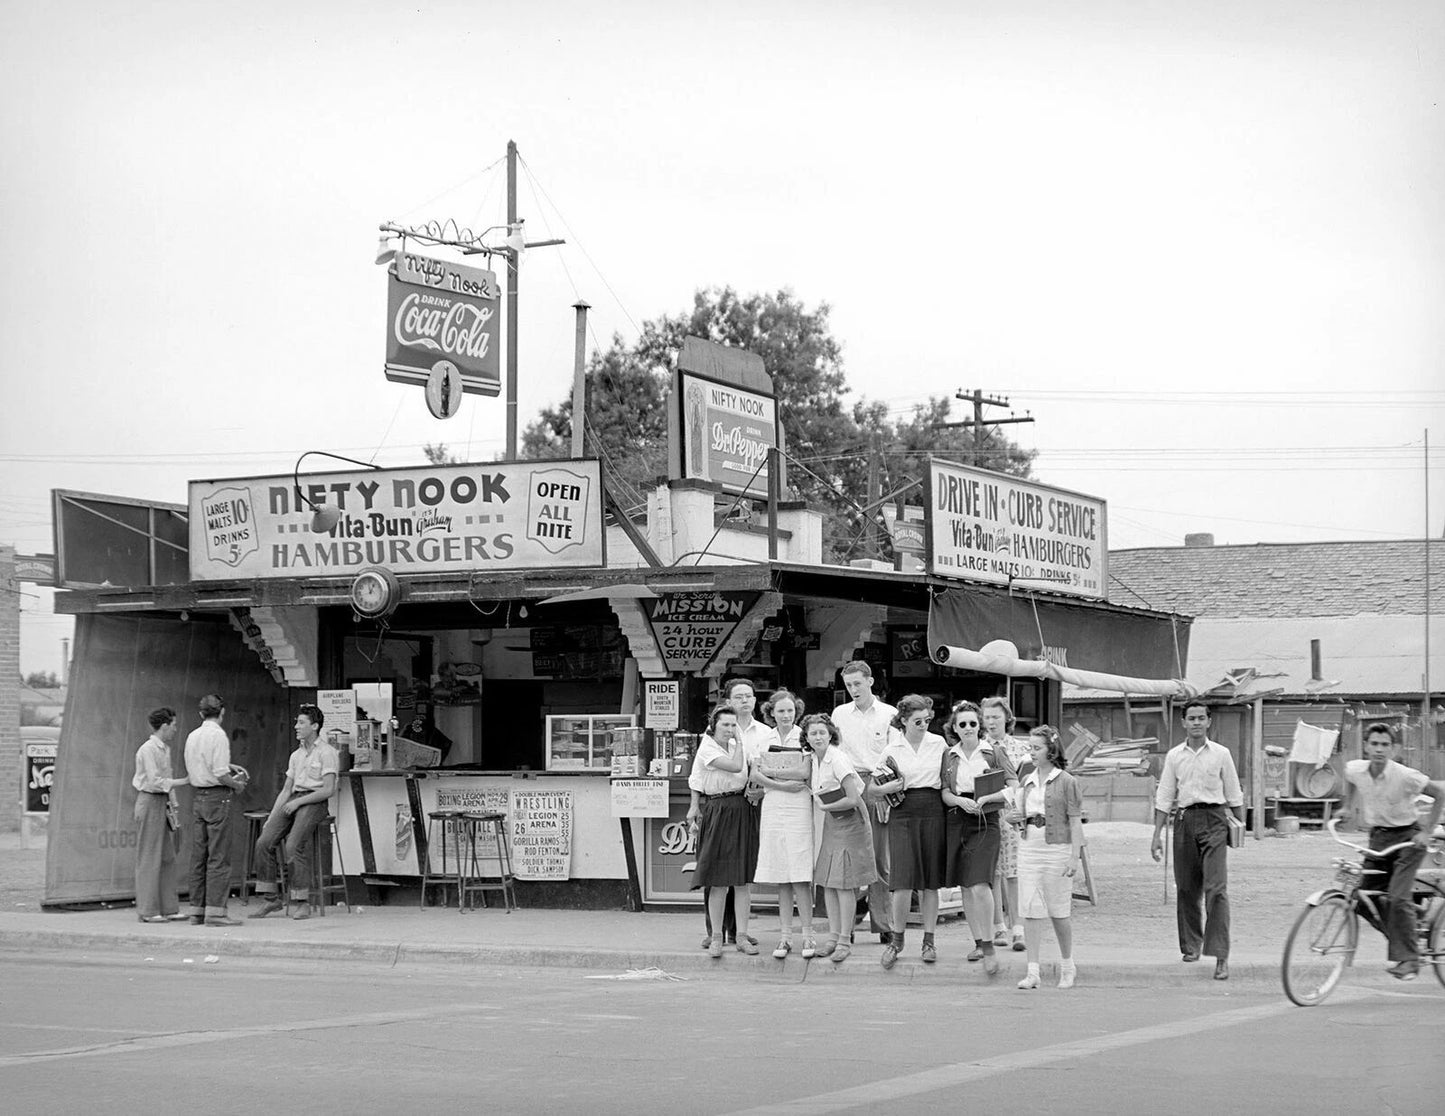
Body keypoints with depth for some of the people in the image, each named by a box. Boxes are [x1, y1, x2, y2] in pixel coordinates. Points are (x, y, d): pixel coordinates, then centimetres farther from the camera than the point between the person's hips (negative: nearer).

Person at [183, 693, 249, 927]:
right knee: (218, 857, -6)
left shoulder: (192, 737, 12)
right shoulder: (218, 735, -11)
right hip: (217, 797, -8)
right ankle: (215, 911, -9)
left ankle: (197, 910, 14)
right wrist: (236, 784, 0)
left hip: (198, 798, 8)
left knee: (198, 856, 11)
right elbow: (220, 774, -18)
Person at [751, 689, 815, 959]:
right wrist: (782, 785, -11)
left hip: (799, 807, -3)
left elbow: (813, 775, 0)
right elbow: (755, 774, 3)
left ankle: (808, 935, -3)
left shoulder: (804, 737, 2)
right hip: (772, 807, 3)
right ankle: (785, 935, 9)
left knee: (799, 875, -8)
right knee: (780, 877, 5)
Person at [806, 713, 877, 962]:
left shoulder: (838, 759, -19)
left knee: (844, 883, -7)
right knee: (827, 882, 5)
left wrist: (825, 807, -12)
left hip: (850, 822, -8)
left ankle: (844, 941, -3)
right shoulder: (814, 759, 5)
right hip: (831, 823, 8)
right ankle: (833, 935, 12)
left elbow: (853, 799, -21)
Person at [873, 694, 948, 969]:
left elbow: (947, 780, 17)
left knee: (931, 881, 3)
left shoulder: (938, 744, 7)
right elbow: (879, 788, 7)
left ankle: (929, 941, 12)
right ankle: (896, 939, 6)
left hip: (933, 812, 1)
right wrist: (890, 787, -13)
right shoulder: (892, 750, 4)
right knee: (904, 880, -9)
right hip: (903, 814, -1)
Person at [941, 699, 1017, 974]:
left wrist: (984, 799, -14)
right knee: (965, 887, 8)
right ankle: (978, 942, 20)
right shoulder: (949, 756, 9)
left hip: (986, 822, -4)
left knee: (980, 885, -17)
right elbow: (944, 791, 6)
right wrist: (961, 801, -14)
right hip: (956, 822, 4)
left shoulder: (994, 752, 0)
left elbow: (1014, 787, -2)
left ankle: (988, 946, -11)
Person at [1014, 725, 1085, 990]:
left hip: (1057, 847, -4)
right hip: (1028, 846, 4)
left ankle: (1067, 966, 23)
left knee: (1059, 911, 4)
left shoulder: (1066, 782, -4)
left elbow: (1075, 821, -6)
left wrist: (1075, 856, -11)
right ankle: (1033, 971, -1)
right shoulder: (1026, 781, 11)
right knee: (1031, 910, -2)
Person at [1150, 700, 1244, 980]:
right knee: (1186, 888, 8)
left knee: (1216, 889, -12)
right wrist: (1157, 835, 7)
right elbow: (1164, 797, 11)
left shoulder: (1221, 754, 4)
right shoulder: (1174, 756, 8)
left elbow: (1233, 795, 10)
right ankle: (1191, 944, 27)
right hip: (1185, 820, 3)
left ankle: (1220, 956, -15)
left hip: (1214, 820, -3)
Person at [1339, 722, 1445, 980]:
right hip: (1378, 837, 5)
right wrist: (1349, 807, 15)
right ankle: (1401, 941, 24)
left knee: (1398, 898, -19)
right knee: (1364, 902, 2)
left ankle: (1408, 959, -7)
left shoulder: (1405, 776, -23)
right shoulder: (1355, 770, -9)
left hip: (1408, 838, -5)